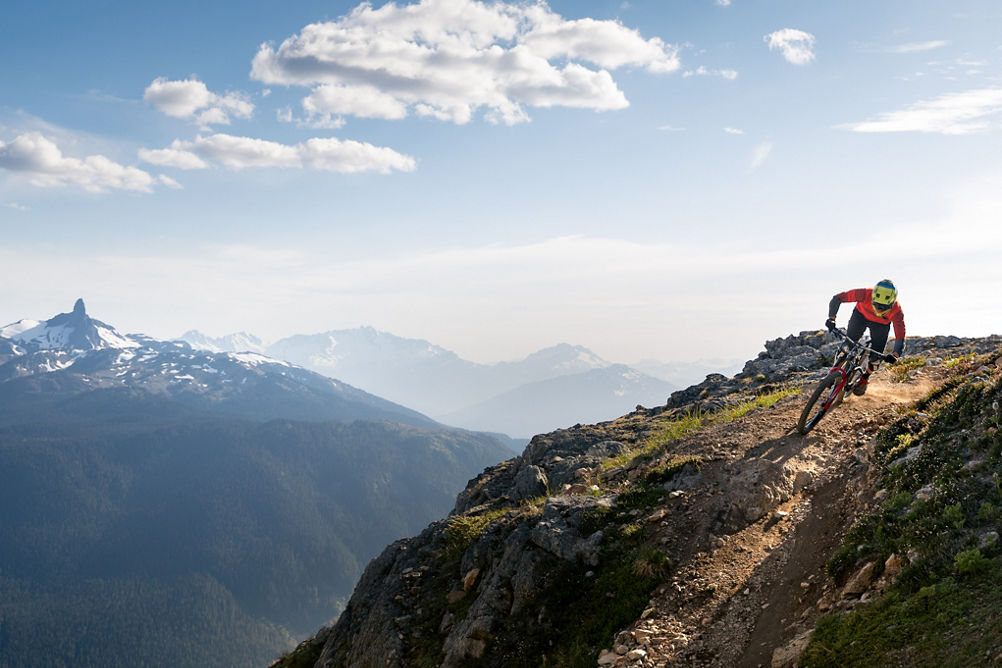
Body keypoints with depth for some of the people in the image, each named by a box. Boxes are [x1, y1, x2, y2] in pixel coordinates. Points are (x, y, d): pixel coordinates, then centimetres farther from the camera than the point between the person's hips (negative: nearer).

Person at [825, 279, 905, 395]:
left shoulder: (896, 311, -37)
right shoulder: (865, 294, -39)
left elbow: (900, 338, -34)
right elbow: (837, 299, -31)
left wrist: (895, 355, -54)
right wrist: (831, 319, -43)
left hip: (881, 324, 0)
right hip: (861, 315, 0)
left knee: (876, 357, -8)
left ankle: (865, 378, 21)